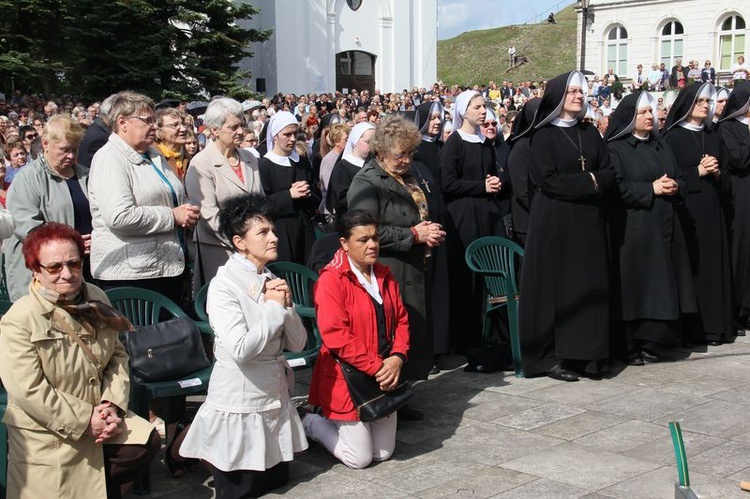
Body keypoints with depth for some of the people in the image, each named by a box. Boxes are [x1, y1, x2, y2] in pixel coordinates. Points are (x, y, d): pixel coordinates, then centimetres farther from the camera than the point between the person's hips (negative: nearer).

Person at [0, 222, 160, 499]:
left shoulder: (96, 299, 2)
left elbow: (118, 356, 5)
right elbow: (29, 391, -22)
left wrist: (112, 405, -11)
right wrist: (85, 420, -19)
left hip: (98, 418, 6)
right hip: (46, 437, -6)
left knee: (147, 441, -5)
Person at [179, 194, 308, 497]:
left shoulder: (272, 281, 5)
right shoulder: (224, 285, -17)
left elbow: (297, 344, 4)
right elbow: (241, 349, -27)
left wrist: (286, 305, -12)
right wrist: (275, 307, -17)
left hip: (275, 396, 7)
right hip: (240, 402, -7)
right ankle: (204, 456, 28)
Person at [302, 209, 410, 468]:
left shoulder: (384, 276, 8)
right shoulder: (331, 280, -16)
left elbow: (401, 320, 8)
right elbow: (336, 336, -22)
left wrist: (397, 358, -10)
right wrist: (376, 367, -22)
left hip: (385, 376, 7)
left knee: (384, 453, 13)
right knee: (359, 458, 0)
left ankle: (334, 420, 35)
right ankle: (311, 423, 24)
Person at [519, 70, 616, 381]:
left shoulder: (590, 133, 13)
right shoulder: (544, 136, -3)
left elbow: (608, 173, 8)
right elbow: (548, 180, -13)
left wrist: (595, 181, -13)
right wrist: (588, 182, -11)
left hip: (588, 221, 5)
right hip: (554, 222, -5)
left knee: (588, 284, 4)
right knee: (556, 287, -3)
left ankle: (585, 354, 11)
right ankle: (551, 356, 2)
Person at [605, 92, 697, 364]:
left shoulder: (661, 146, 18)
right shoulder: (616, 148, -2)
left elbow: (678, 179, 19)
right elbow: (617, 187, -13)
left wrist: (675, 186, -4)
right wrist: (651, 189, -16)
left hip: (663, 227, 6)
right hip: (633, 230, -6)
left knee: (660, 285, 4)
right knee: (635, 287, -5)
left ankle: (651, 343, 13)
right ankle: (631, 347, 2)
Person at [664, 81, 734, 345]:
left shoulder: (713, 137, 16)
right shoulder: (673, 137, 0)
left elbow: (726, 181, 16)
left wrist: (717, 173, -5)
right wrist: (698, 172, -13)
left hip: (712, 209, 5)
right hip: (687, 211, -5)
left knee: (715, 263, 3)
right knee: (692, 265, -8)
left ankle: (715, 324, 9)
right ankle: (691, 327, -2)